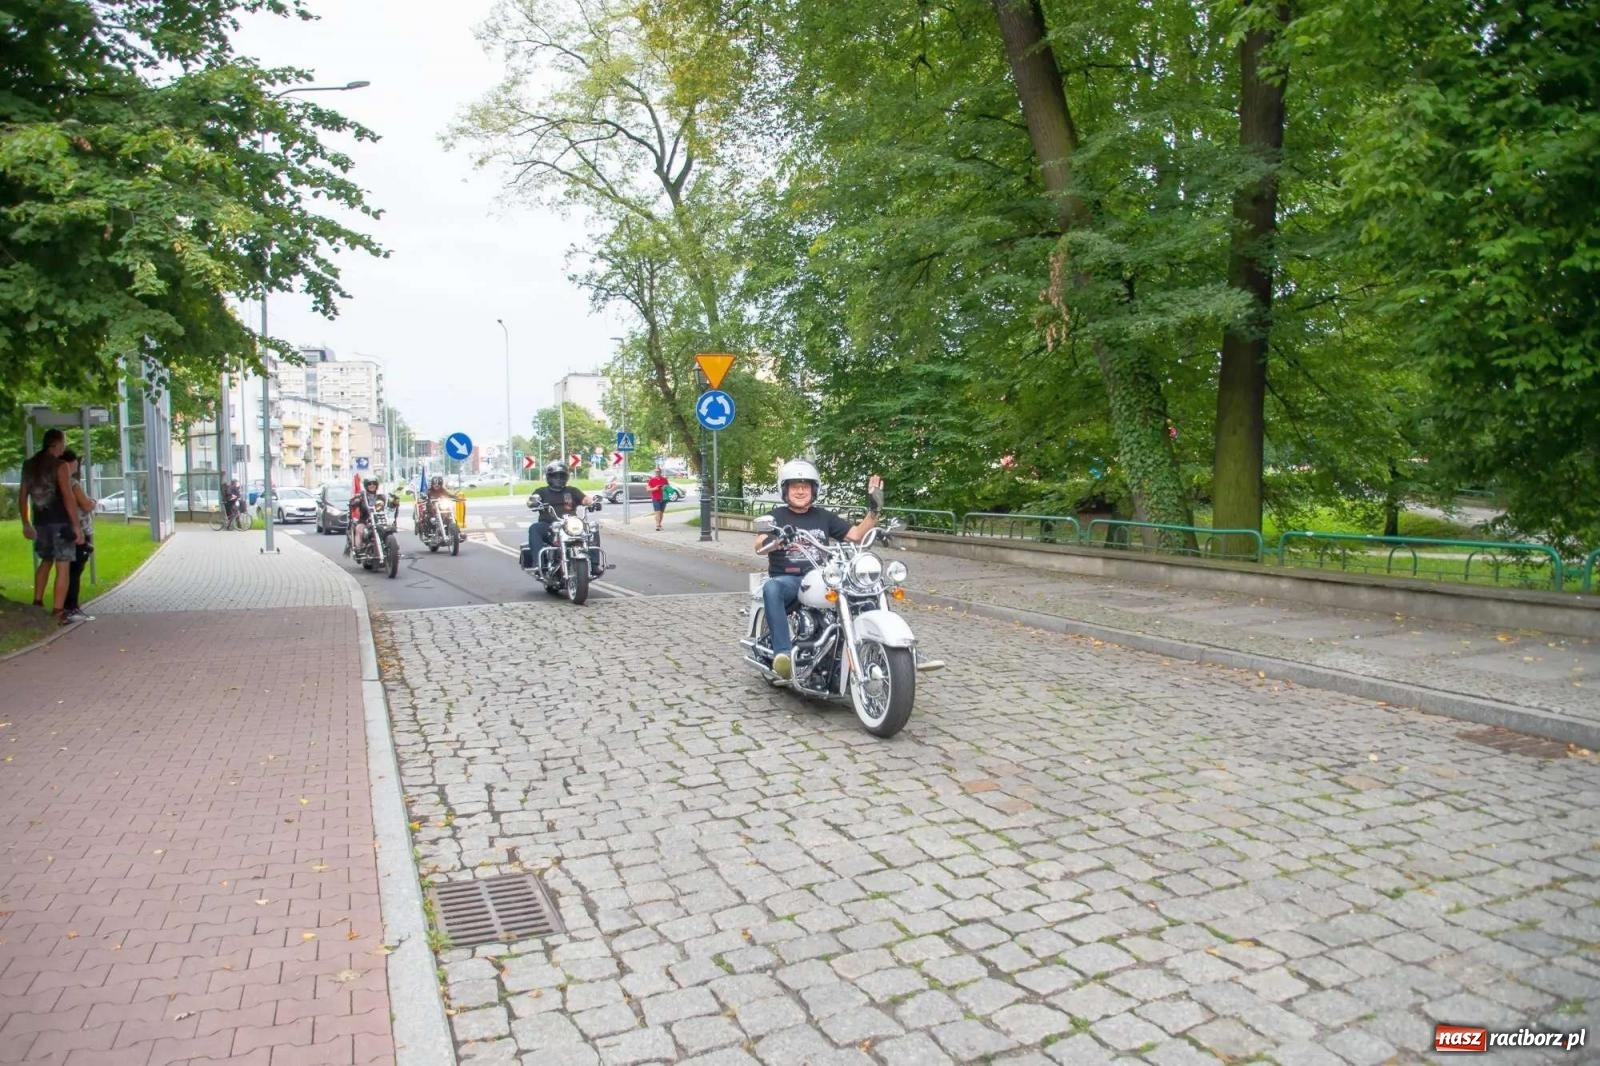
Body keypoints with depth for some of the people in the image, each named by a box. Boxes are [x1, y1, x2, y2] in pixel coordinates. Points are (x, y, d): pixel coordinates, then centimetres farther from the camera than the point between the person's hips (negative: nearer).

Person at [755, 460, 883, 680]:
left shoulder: (824, 516, 16)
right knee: (771, 588, -39)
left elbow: (857, 535, 10)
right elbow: (759, 546, -10)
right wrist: (773, 542, -35)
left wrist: (874, 510, -4)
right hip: (786, 579, -3)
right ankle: (783, 653, -45)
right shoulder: (777, 516, 6)